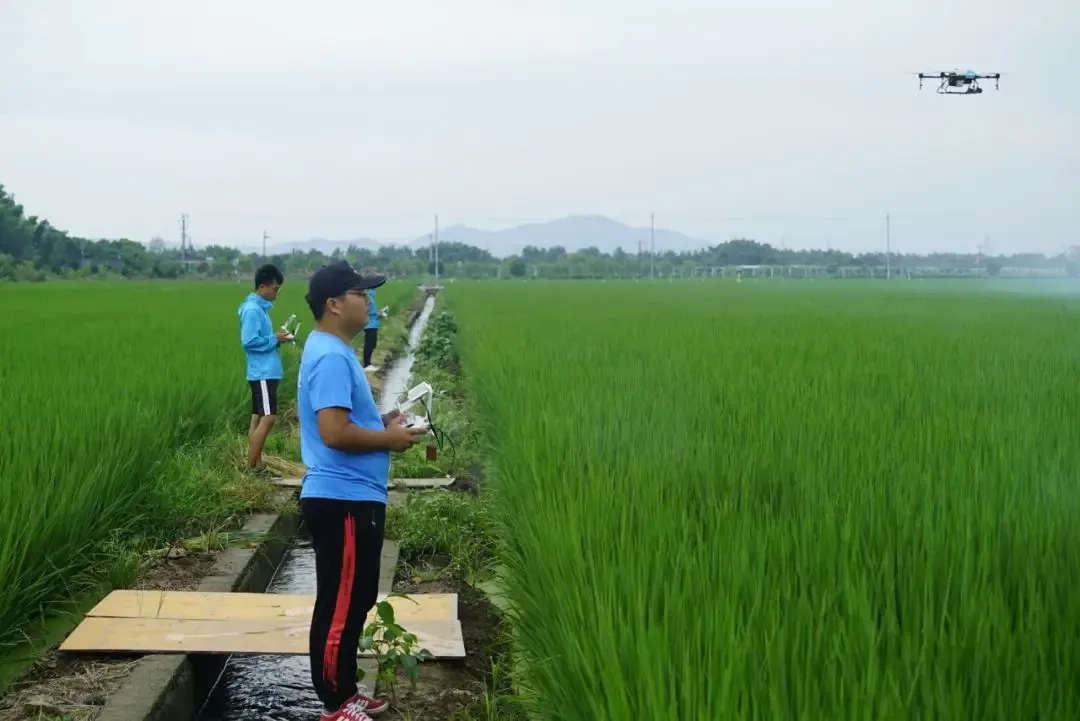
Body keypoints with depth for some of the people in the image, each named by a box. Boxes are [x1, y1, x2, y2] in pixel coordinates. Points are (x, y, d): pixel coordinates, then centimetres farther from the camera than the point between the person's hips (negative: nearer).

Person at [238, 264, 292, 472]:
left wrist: (276, 338, 4)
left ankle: (256, 465, 12)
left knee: (258, 418, 9)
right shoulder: (253, 310, -15)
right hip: (262, 373, -10)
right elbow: (249, 341, -21)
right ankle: (251, 466, -7)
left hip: (266, 372, 10)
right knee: (268, 418, -11)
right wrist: (275, 339, -13)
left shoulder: (260, 308, 15)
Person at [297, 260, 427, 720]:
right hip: (342, 502, -11)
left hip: (351, 498, 11)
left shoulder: (334, 351, 14)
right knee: (340, 605, -1)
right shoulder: (331, 357, -19)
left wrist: (381, 422, 10)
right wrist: (389, 439, -14)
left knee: (355, 600, 18)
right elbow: (334, 432, -27)